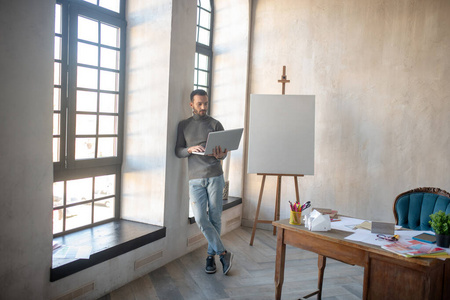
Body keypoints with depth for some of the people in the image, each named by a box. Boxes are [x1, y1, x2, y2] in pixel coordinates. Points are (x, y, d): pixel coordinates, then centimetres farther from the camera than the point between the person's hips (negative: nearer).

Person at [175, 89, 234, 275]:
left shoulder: (215, 125, 7)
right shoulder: (183, 125, 11)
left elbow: (224, 152, 5)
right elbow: (178, 151, 8)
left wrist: (220, 155, -20)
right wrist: (191, 149, -14)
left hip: (215, 177, -1)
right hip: (195, 179, 1)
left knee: (215, 218, 3)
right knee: (201, 219, -8)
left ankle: (211, 255, 19)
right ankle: (223, 253, 3)